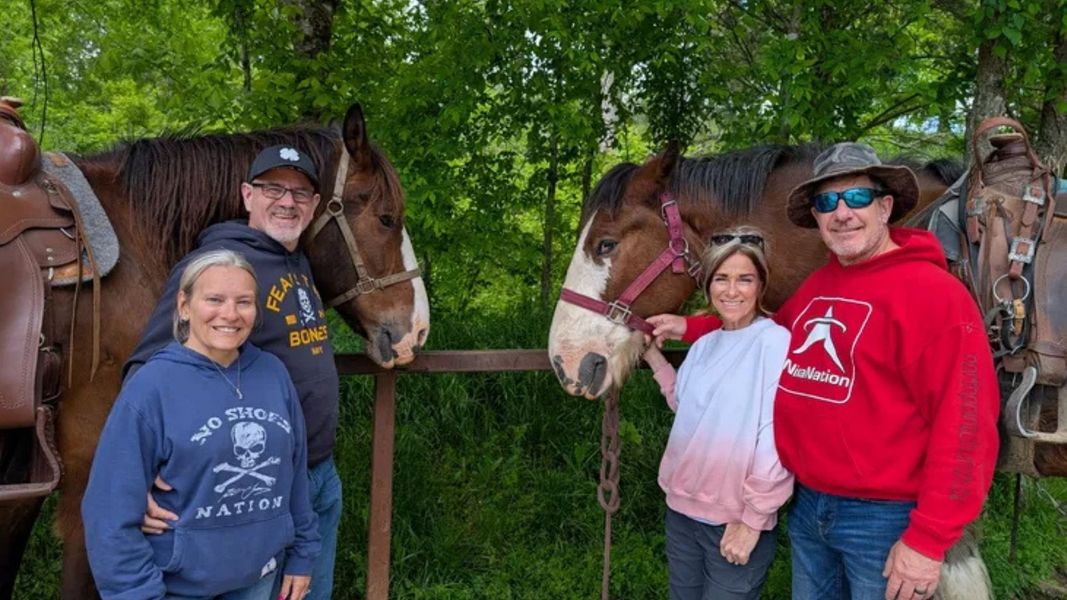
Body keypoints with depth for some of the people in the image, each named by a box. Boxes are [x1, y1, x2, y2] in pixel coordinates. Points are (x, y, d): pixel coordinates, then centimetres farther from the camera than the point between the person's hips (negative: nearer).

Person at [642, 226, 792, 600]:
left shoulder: (776, 342, -16)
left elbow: (777, 442, -19)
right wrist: (652, 356, 11)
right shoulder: (705, 345, 6)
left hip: (737, 522, -7)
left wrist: (752, 519, -17)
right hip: (681, 511, 7)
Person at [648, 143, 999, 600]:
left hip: (884, 516, -7)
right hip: (807, 504, 7)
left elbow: (965, 424, -20)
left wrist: (928, 539, -21)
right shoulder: (816, 286, 7)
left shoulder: (933, 292, -16)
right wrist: (690, 328, 17)